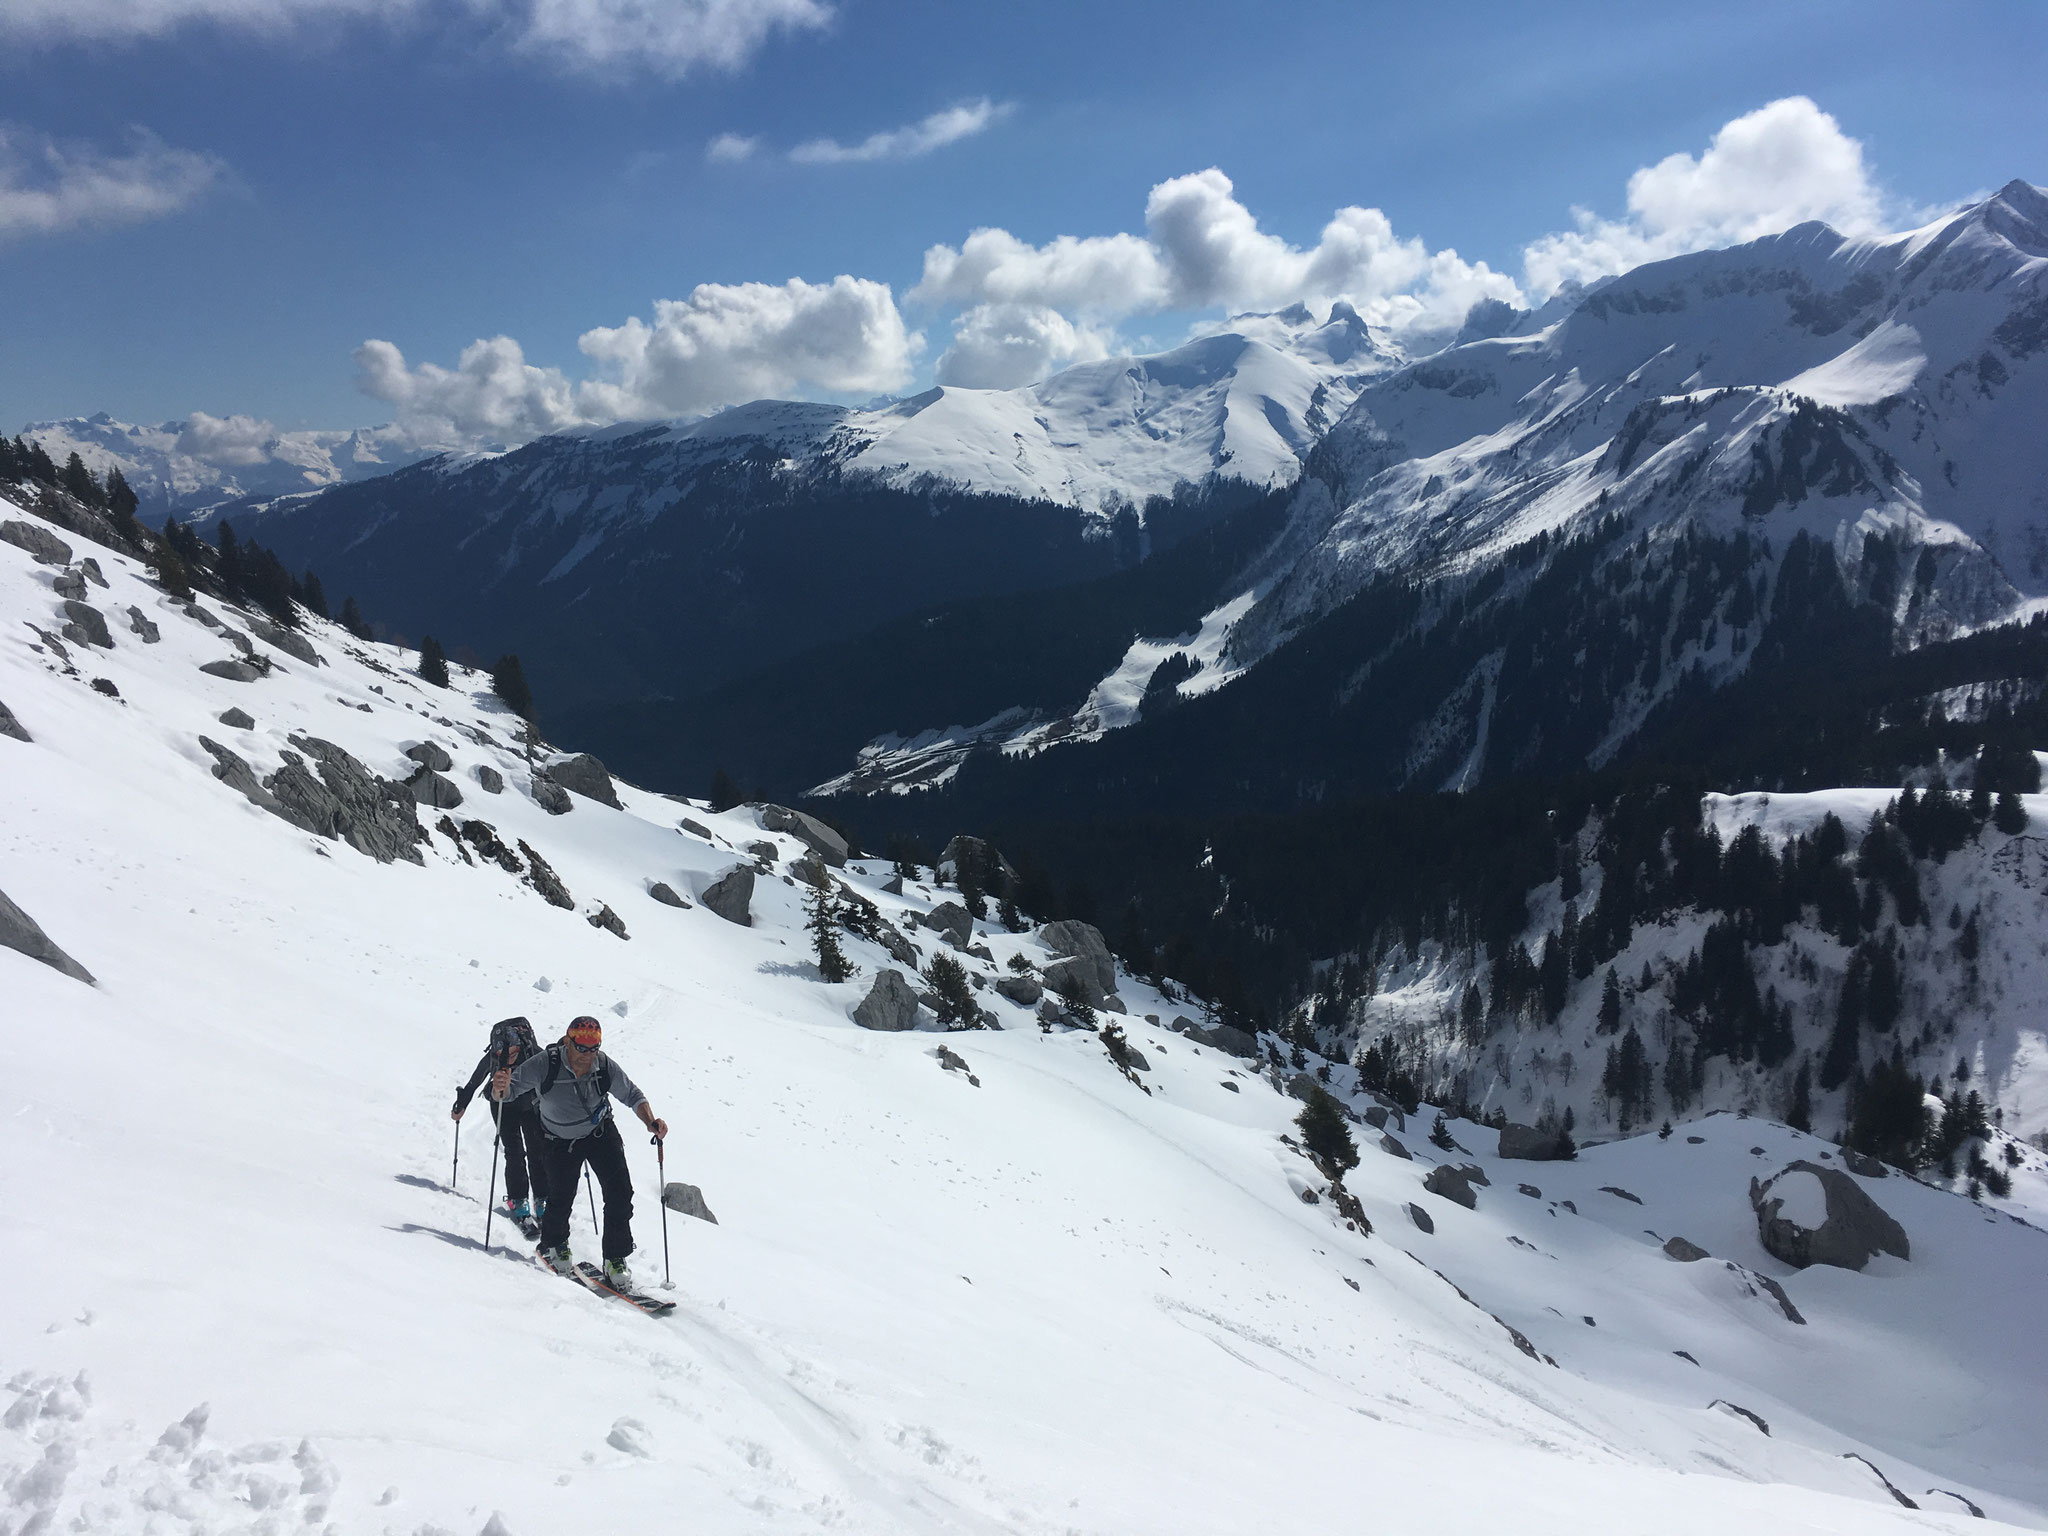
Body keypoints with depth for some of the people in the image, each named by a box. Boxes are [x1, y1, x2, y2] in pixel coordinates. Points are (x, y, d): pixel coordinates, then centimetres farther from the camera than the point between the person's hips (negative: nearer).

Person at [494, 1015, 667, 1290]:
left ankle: (615, 1260, 8)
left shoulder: (606, 1067, -22)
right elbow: (512, 1086, -22)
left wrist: (650, 1122, -24)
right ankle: (553, 1245, 31)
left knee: (620, 1194, -9)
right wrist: (501, 1088, -46)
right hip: (560, 1142, -1)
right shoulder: (545, 1065, -28)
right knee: (561, 1200, -3)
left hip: (601, 1134, 1)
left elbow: (633, 1096, -8)